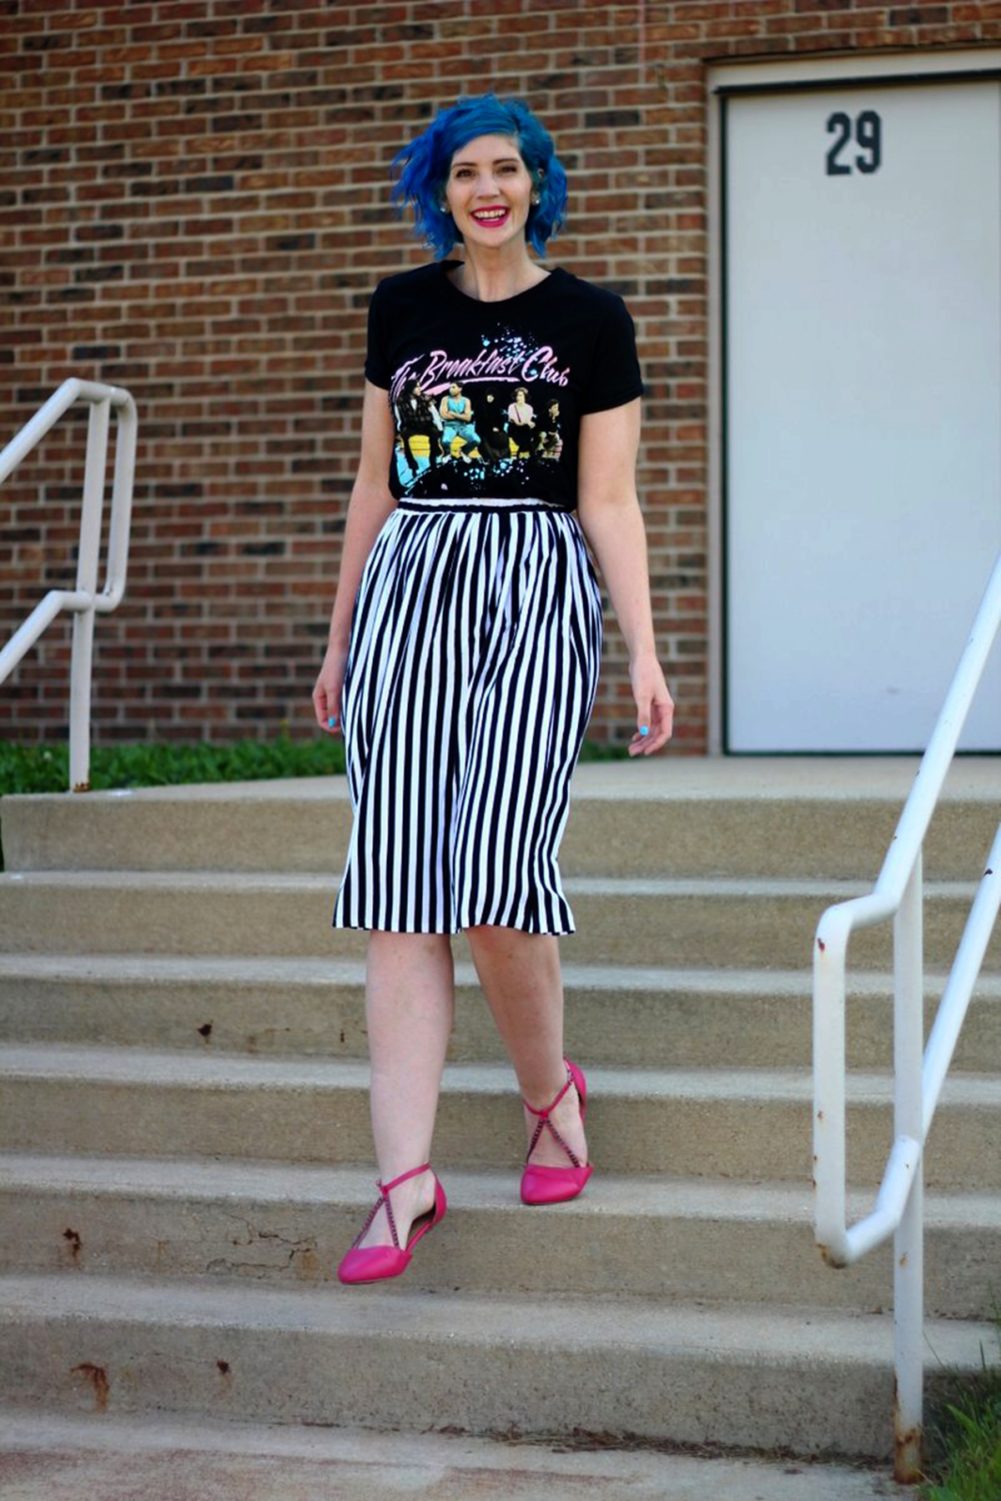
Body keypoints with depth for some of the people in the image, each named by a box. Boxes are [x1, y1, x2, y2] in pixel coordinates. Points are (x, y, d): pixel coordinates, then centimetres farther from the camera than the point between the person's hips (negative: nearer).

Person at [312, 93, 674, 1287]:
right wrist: (339, 638, 18)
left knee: (495, 872, -14)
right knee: (398, 884, -5)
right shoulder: (401, 309, 14)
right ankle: (406, 1176, -5)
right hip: (409, 582, 3)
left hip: (538, 591, -3)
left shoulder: (589, 319, 5)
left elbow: (609, 501, 3)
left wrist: (645, 651, -6)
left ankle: (551, 1095, 14)